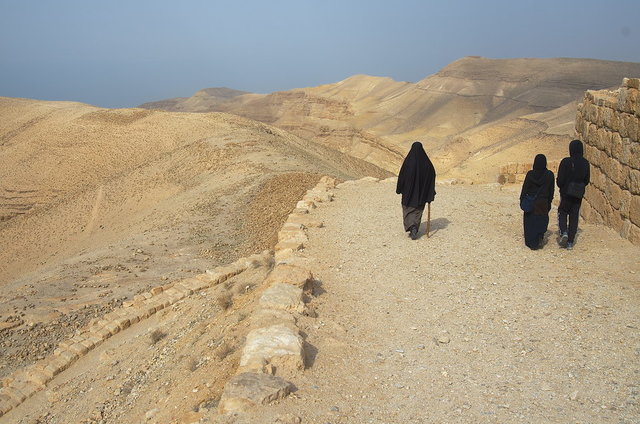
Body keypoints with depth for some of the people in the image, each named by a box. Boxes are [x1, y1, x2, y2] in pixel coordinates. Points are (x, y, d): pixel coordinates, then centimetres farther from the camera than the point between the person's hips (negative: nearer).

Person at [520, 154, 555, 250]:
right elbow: (551, 191, 1)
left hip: (531, 202, -1)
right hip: (543, 203, 1)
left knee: (530, 221, 9)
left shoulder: (530, 174, -11)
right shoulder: (549, 175, -6)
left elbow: (525, 188, -8)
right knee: (542, 220, 16)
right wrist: (549, 202, 11)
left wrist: (522, 200, 3)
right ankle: (540, 237, -4)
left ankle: (531, 242, 9)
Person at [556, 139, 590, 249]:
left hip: (566, 193, -3)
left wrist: (561, 186, 7)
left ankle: (563, 232, -9)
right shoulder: (585, 163, -2)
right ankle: (570, 241, 12)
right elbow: (586, 180, 6)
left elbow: (560, 180, -14)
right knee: (574, 216, 10)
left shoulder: (566, 162, -16)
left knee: (562, 212, 15)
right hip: (579, 195, 4)